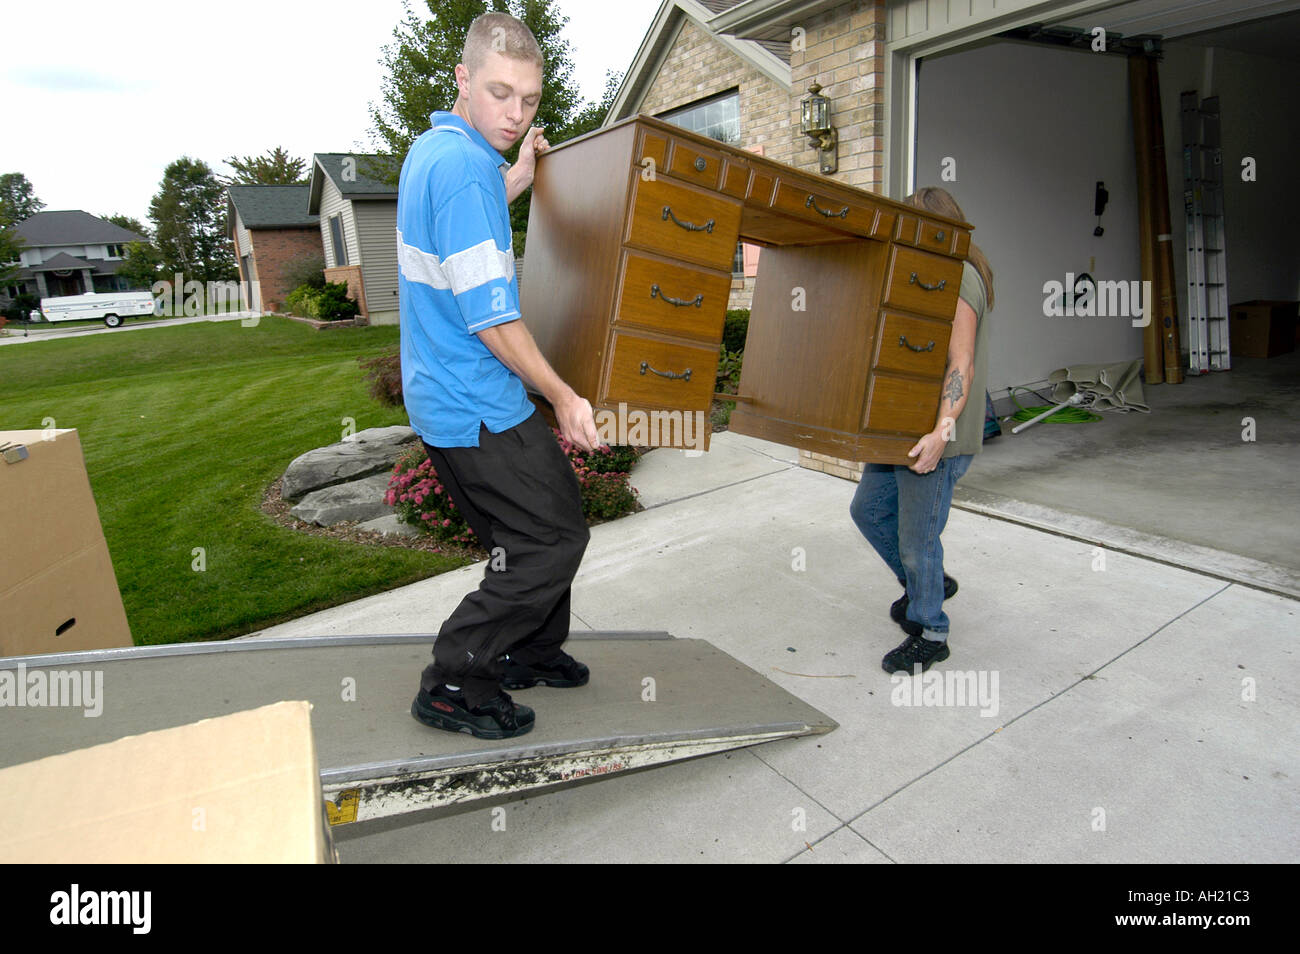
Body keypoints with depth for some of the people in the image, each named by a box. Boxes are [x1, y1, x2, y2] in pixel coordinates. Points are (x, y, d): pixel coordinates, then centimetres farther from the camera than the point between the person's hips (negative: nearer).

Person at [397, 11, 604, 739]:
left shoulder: (433, 149, 12)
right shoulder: (464, 164, -20)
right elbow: (490, 316, -23)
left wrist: (519, 175, 27)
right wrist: (562, 397, -13)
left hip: (446, 397, 10)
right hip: (477, 407, -10)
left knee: (555, 514, 20)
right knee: (553, 539, -2)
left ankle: (532, 650, 35)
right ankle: (454, 685, 8)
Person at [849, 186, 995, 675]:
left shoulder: (958, 277, -15)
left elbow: (961, 365, -25)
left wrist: (942, 432, -34)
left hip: (932, 437, -10)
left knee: (917, 536, 0)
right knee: (868, 509, 18)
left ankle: (929, 635, 20)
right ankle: (928, 583, 38)